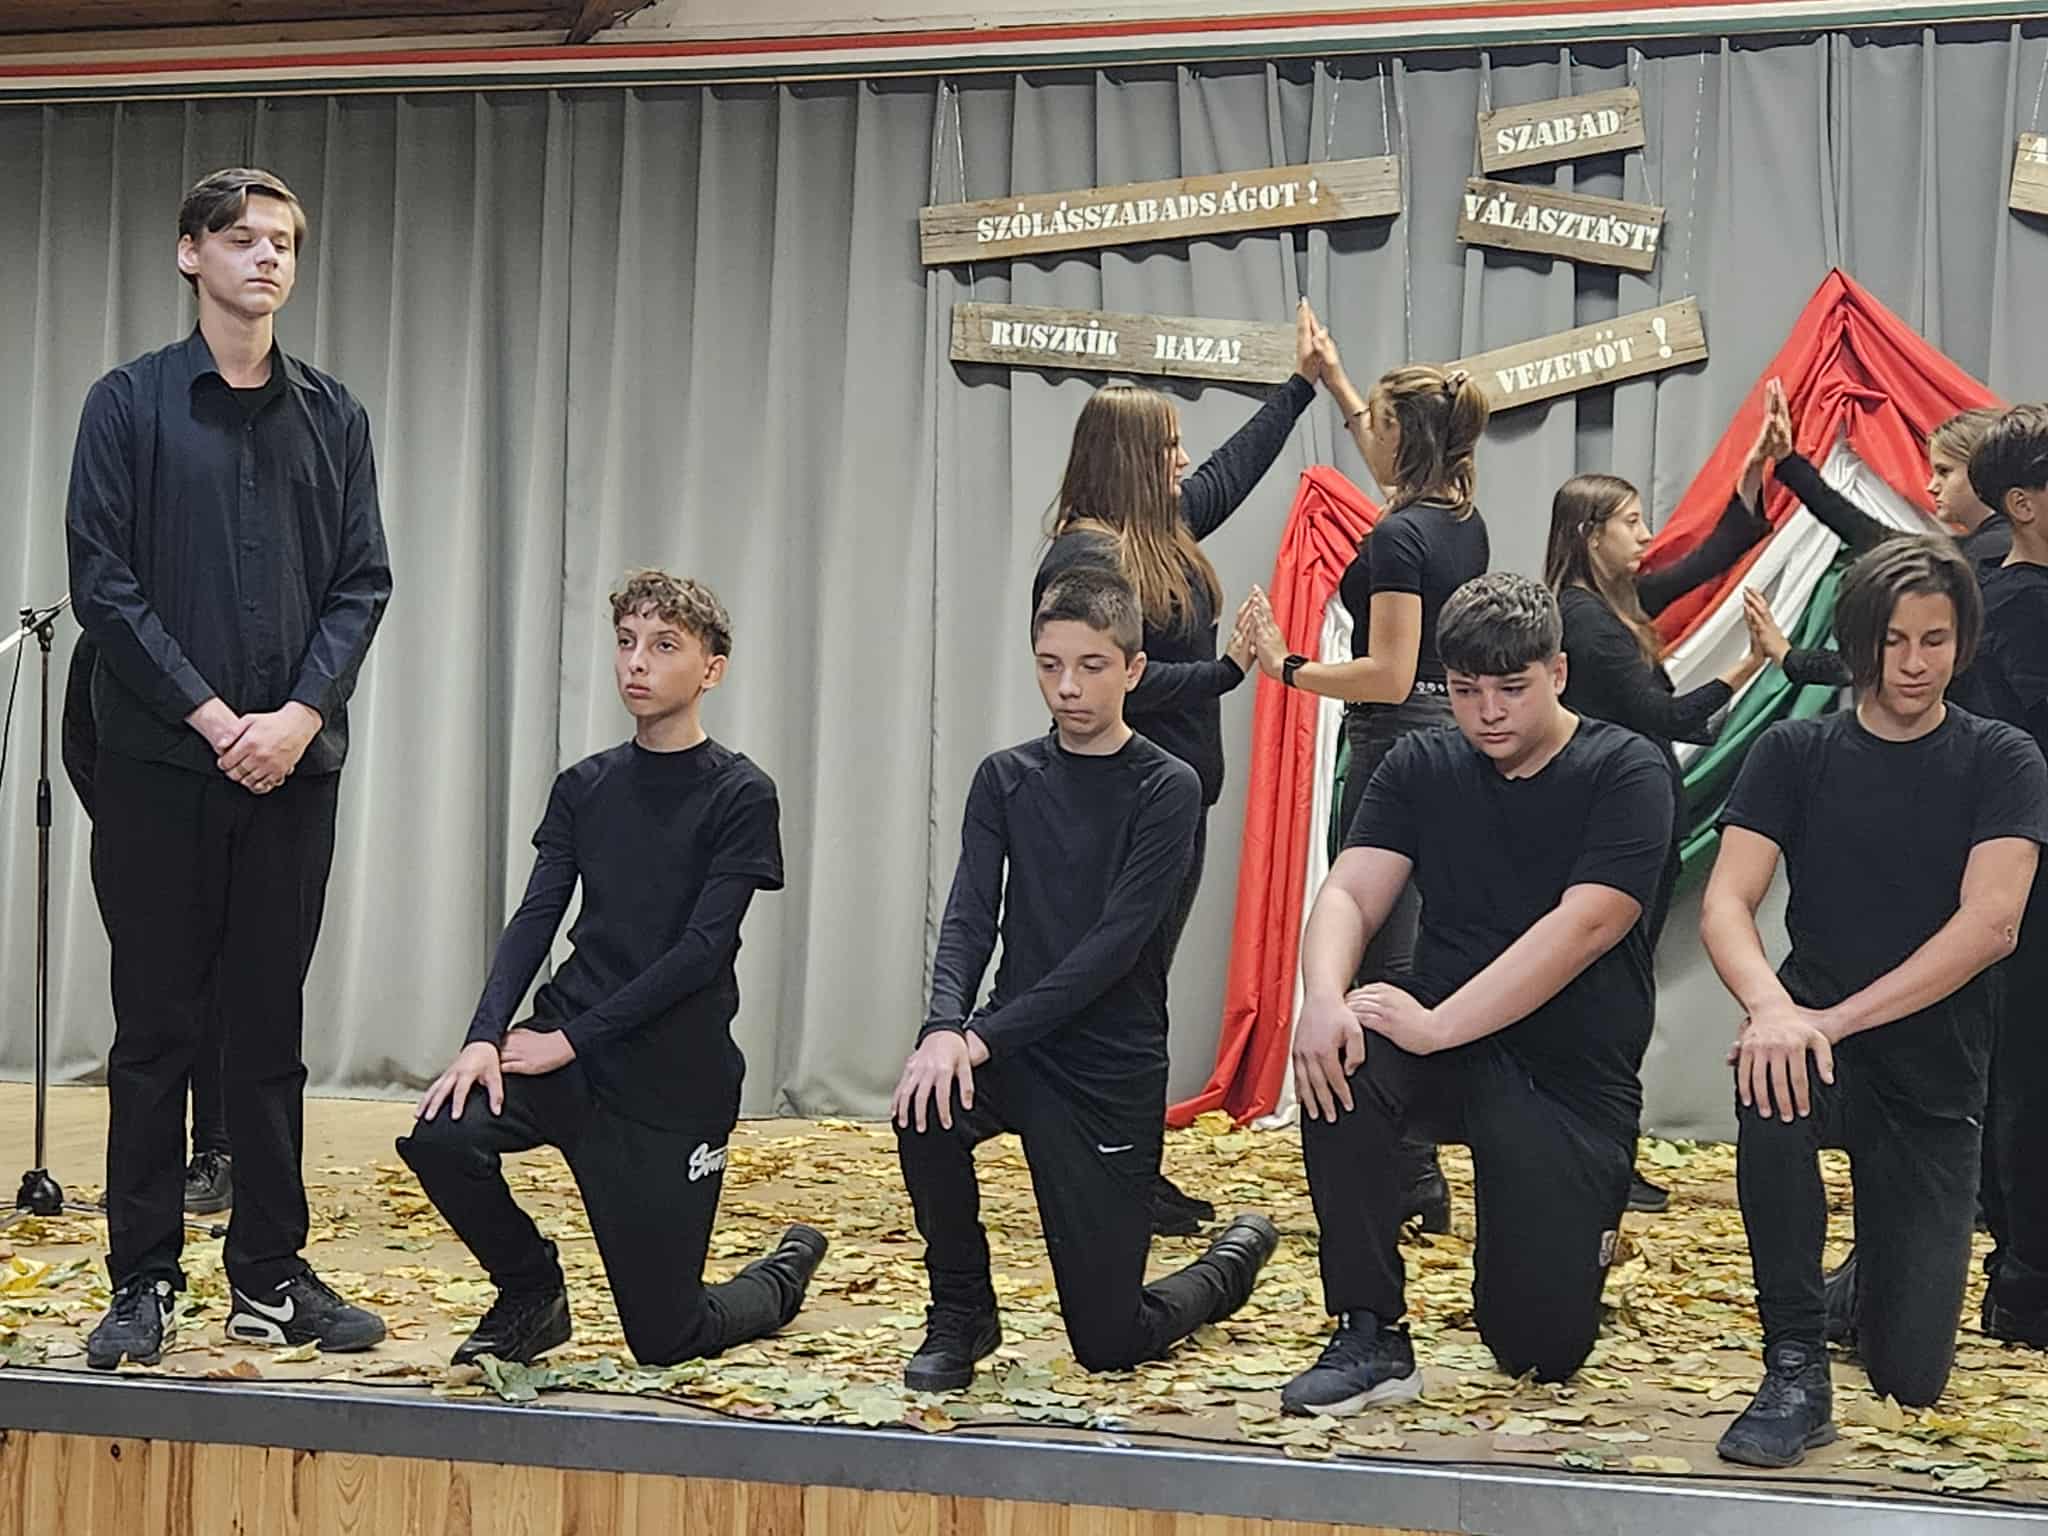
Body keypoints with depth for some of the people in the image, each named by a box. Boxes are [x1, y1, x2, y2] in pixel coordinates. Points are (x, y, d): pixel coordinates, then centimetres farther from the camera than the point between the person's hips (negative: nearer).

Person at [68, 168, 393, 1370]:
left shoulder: (331, 415, 10)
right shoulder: (132, 404, 1)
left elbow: (363, 584, 6)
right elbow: (103, 581, -5)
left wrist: (300, 714, -10)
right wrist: (213, 717, -12)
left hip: (292, 768, 3)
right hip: (159, 767, -2)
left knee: (270, 1031, 7)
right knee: (157, 1030, 2)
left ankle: (271, 1276, 13)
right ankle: (145, 1281, 8)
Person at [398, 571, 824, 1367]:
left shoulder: (740, 796, -7)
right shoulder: (584, 786, 8)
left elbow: (701, 950, -14)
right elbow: (534, 920, 0)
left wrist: (572, 1038, -17)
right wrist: (485, 1036, -17)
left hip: (675, 1083, -4)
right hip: (569, 1047, 4)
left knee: (662, 1338, -1)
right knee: (441, 1135, -26)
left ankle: (786, 1272, 34)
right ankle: (532, 1294, 3)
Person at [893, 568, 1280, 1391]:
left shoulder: (1167, 789, -8)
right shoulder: (1006, 778, 5)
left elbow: (1114, 943, -16)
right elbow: (970, 918, -6)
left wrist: (985, 1036, -23)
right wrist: (943, 1028, -26)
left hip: (1112, 1070, -3)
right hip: (1013, 1048, 3)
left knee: (1109, 1344, -2)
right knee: (926, 1104, -33)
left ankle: (1236, 1257, 33)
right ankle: (961, 1312, -6)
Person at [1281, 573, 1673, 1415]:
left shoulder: (1625, 773, -7)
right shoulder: (1421, 767, 7)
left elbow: (1581, 929, -20)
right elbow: (1349, 893, -5)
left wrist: (1440, 1024, -28)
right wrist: (1324, 999, -28)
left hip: (1572, 1079, -3)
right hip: (1447, 1049, 3)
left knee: (1543, 1348, -11)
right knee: (1338, 1055, -33)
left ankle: (1573, 1231, 28)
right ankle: (1370, 1338, -21)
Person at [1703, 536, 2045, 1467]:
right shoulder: (1796, 754, 2)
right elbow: (1725, 904, -10)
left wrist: (1839, 1019, -26)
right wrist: (1771, 1008, -32)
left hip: (1935, 1078, 0)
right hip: (1819, 1028, 0)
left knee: (1910, 1375, -6)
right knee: (1771, 1078, -39)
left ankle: (1889, 1257, 33)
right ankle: (1795, 1370, -26)